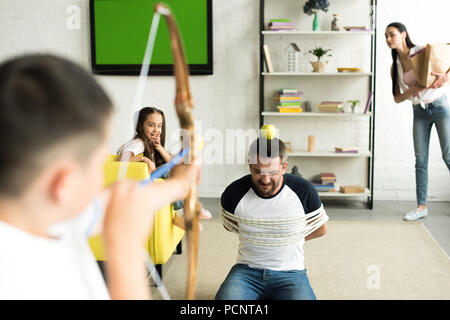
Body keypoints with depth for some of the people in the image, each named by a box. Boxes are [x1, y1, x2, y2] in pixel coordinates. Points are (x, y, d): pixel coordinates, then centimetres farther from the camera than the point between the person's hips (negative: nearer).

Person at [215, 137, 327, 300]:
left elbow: (320, 229, 12)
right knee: (225, 297, -29)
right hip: (246, 271, 0)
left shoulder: (304, 191, -7)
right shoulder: (234, 193, -7)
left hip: (290, 273, 0)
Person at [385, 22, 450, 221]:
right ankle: (421, 206, 5)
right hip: (419, 113, 4)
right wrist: (412, 90, -16)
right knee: (420, 160, 1)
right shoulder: (395, 67, 6)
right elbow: (397, 98, 5)